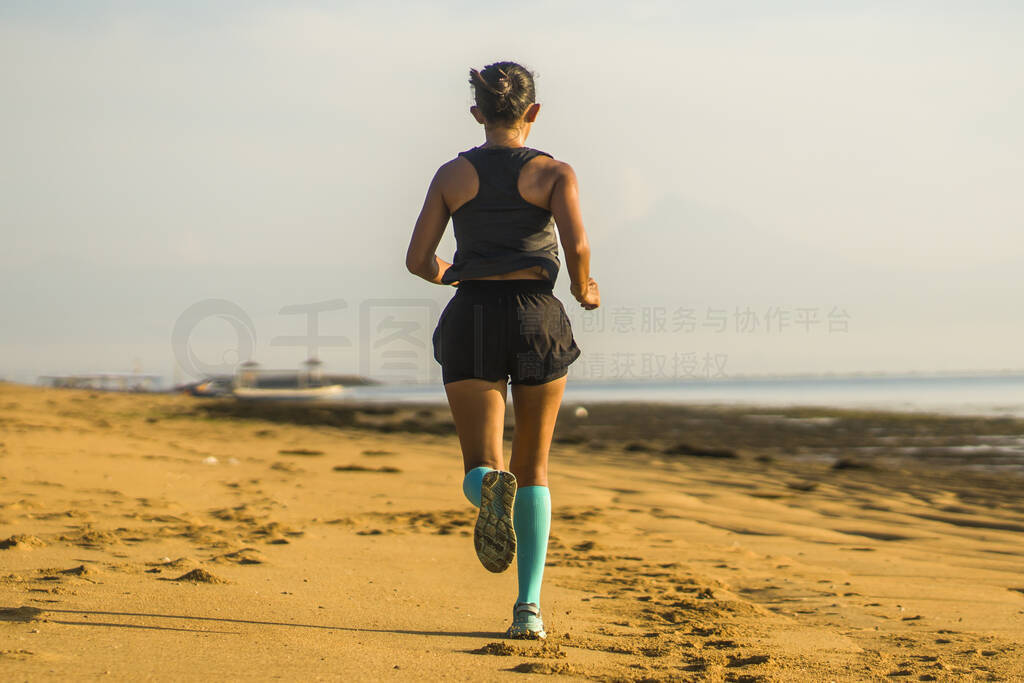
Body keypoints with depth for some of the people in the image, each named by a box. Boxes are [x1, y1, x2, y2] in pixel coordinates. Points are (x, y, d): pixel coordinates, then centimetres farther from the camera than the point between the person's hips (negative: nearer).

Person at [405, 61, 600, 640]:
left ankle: (491, 487, -39)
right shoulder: (554, 173, 3)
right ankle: (530, 606, 6)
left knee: (481, 470, 1)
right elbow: (576, 245, -13)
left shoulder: (453, 174, 8)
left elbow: (419, 260, 4)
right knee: (533, 469, 15)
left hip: (472, 320, 0)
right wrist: (585, 291, 7)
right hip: (537, 319, 0)